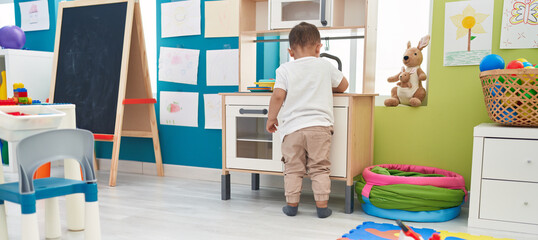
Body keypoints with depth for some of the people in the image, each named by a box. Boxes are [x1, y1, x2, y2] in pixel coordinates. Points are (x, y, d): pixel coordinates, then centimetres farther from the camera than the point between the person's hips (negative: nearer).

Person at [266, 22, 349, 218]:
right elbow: (343, 86, 20)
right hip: (319, 125, 0)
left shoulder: (284, 69, 3)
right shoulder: (325, 65, 8)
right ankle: (322, 205, 8)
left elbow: (278, 96, -6)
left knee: (293, 168, 9)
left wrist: (271, 118, 7)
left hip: (292, 127, 0)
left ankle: (292, 204, 15)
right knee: (320, 167, 7)